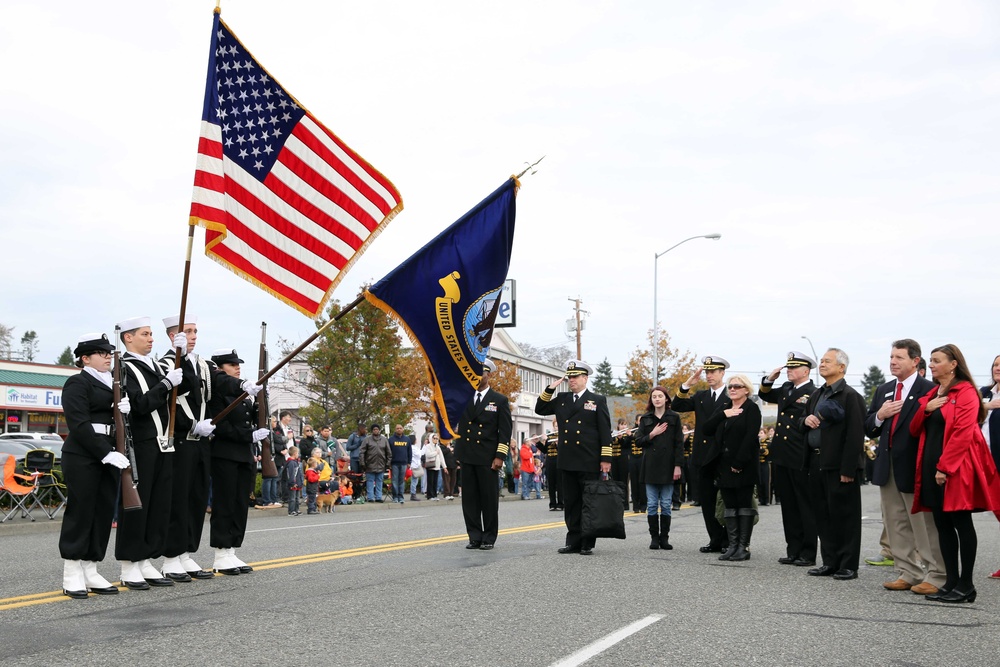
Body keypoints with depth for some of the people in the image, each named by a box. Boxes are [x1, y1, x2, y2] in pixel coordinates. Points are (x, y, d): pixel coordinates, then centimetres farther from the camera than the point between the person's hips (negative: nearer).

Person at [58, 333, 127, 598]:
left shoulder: (113, 382, 19)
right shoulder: (77, 383, -5)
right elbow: (79, 424, -15)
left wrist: (125, 408, -5)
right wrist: (105, 454, -21)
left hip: (110, 455, 7)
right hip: (83, 457, -7)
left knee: (104, 513, 7)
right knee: (80, 512, -3)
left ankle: (91, 572, 14)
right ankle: (72, 576, 5)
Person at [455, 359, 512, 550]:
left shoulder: (500, 400, 2)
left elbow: (506, 430, -3)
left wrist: (500, 456, -10)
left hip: (487, 457, -3)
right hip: (466, 456, 4)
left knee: (489, 498, 1)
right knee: (469, 498, 5)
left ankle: (489, 538, 11)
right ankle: (475, 537, 13)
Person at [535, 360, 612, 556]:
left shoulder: (598, 400, 1)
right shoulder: (561, 399, 14)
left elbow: (605, 431, -2)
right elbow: (540, 409, 16)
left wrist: (606, 458, -8)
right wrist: (550, 389, 4)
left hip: (589, 463, -4)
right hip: (567, 462, 4)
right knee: (571, 504, 8)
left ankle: (587, 544, 8)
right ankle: (573, 542, 14)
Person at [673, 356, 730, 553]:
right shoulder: (700, 396, 14)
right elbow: (677, 406, 4)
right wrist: (687, 385, -9)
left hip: (724, 457, -5)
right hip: (703, 457, 5)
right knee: (707, 502, 8)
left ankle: (728, 542, 10)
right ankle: (715, 541, 16)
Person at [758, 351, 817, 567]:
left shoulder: (814, 394, -10)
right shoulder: (785, 389, 13)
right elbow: (764, 395, 28)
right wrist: (770, 378, 11)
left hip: (800, 460, -8)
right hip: (781, 457, 8)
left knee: (805, 507, 1)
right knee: (788, 507, 11)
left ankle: (808, 554, 7)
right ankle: (793, 551, 18)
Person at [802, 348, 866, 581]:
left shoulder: (850, 396, -9)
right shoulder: (816, 395, 17)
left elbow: (855, 435, -16)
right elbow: (803, 421, 24)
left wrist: (847, 469, -20)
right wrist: (806, 419, -1)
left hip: (838, 465, -8)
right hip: (817, 463, 8)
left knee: (844, 516, 1)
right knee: (823, 515, 12)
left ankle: (848, 566, 9)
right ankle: (830, 562, 21)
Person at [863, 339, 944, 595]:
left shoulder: (929, 390, -9)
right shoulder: (883, 391, 13)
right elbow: (869, 429, 13)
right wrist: (880, 415, -7)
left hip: (914, 467, -7)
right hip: (887, 467, 7)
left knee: (924, 524, 0)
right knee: (896, 525, 11)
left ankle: (935, 575, 9)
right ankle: (908, 573, 20)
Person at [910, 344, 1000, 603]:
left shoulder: (966, 392, -6)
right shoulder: (931, 395, 17)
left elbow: (963, 433, -15)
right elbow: (914, 430, 15)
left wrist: (945, 467, -19)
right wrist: (925, 409, -3)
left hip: (956, 469, -7)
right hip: (932, 467, 7)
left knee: (961, 523, -2)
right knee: (942, 524, 8)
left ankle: (966, 585, 4)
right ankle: (951, 582, 13)